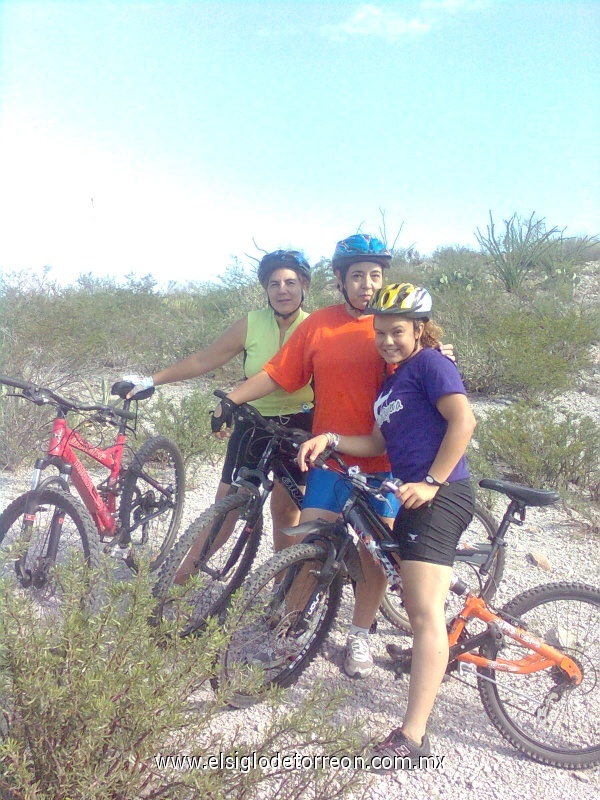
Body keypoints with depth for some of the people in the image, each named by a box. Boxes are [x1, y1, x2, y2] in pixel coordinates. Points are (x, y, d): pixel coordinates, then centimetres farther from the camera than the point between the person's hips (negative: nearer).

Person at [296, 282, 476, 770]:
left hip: (439, 497, -9)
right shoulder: (392, 381, 20)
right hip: (415, 499, 9)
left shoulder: (430, 363, -5)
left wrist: (431, 482, -20)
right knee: (417, 606, 21)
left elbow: (464, 420, -17)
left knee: (425, 611, -12)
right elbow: (379, 443, 15)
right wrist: (330, 440, 0)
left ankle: (413, 737, -10)